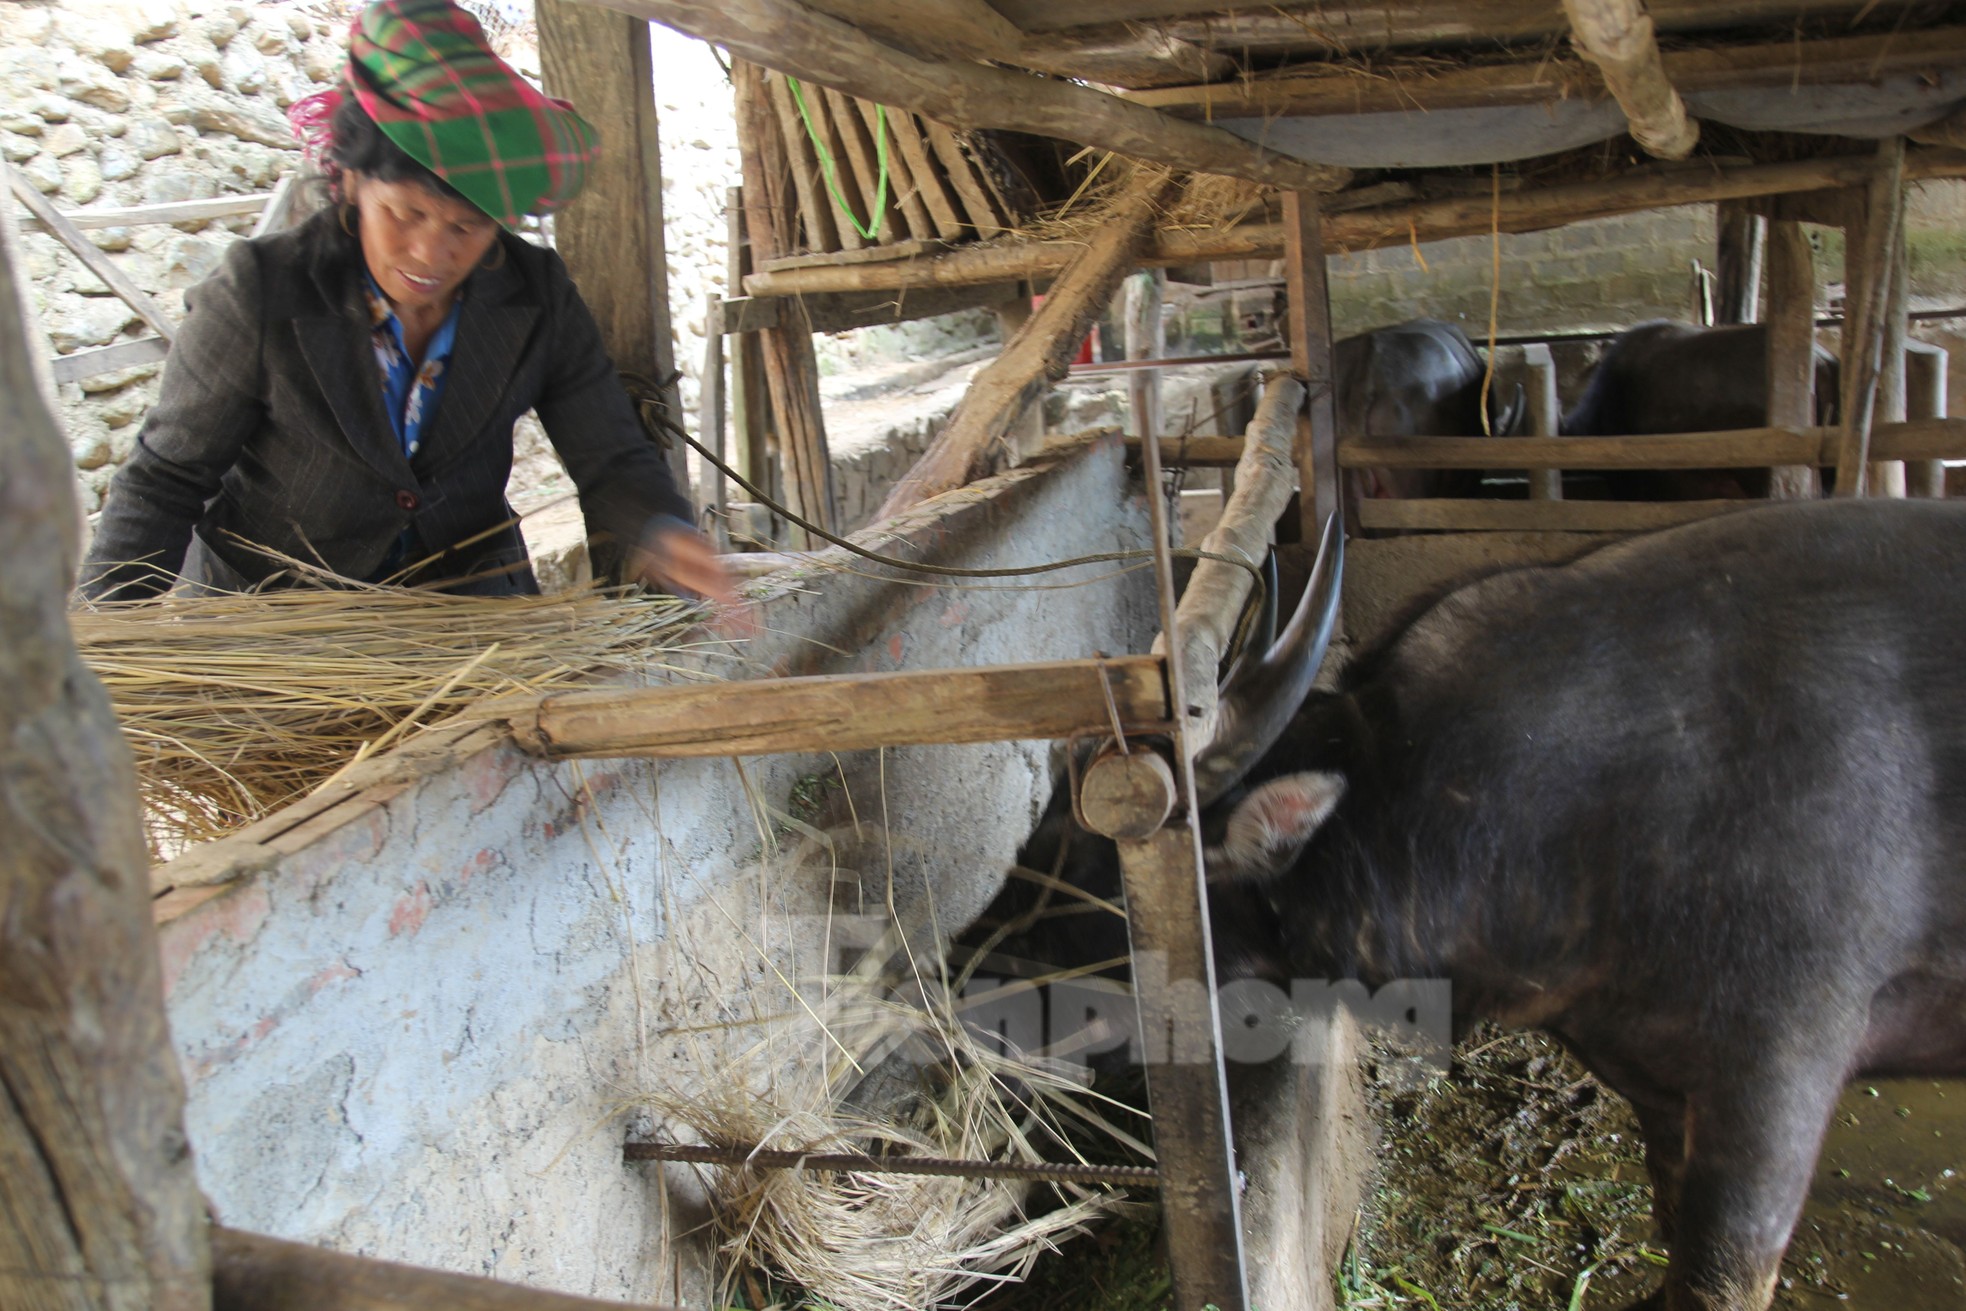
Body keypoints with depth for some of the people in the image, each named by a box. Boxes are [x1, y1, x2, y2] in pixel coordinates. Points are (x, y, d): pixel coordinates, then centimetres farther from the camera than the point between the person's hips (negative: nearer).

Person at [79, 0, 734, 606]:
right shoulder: (261, 294, -18)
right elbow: (166, 476, -10)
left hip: (466, 587, 1)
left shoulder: (538, 299, -10)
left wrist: (659, 533, -32)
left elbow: (612, 460, -8)